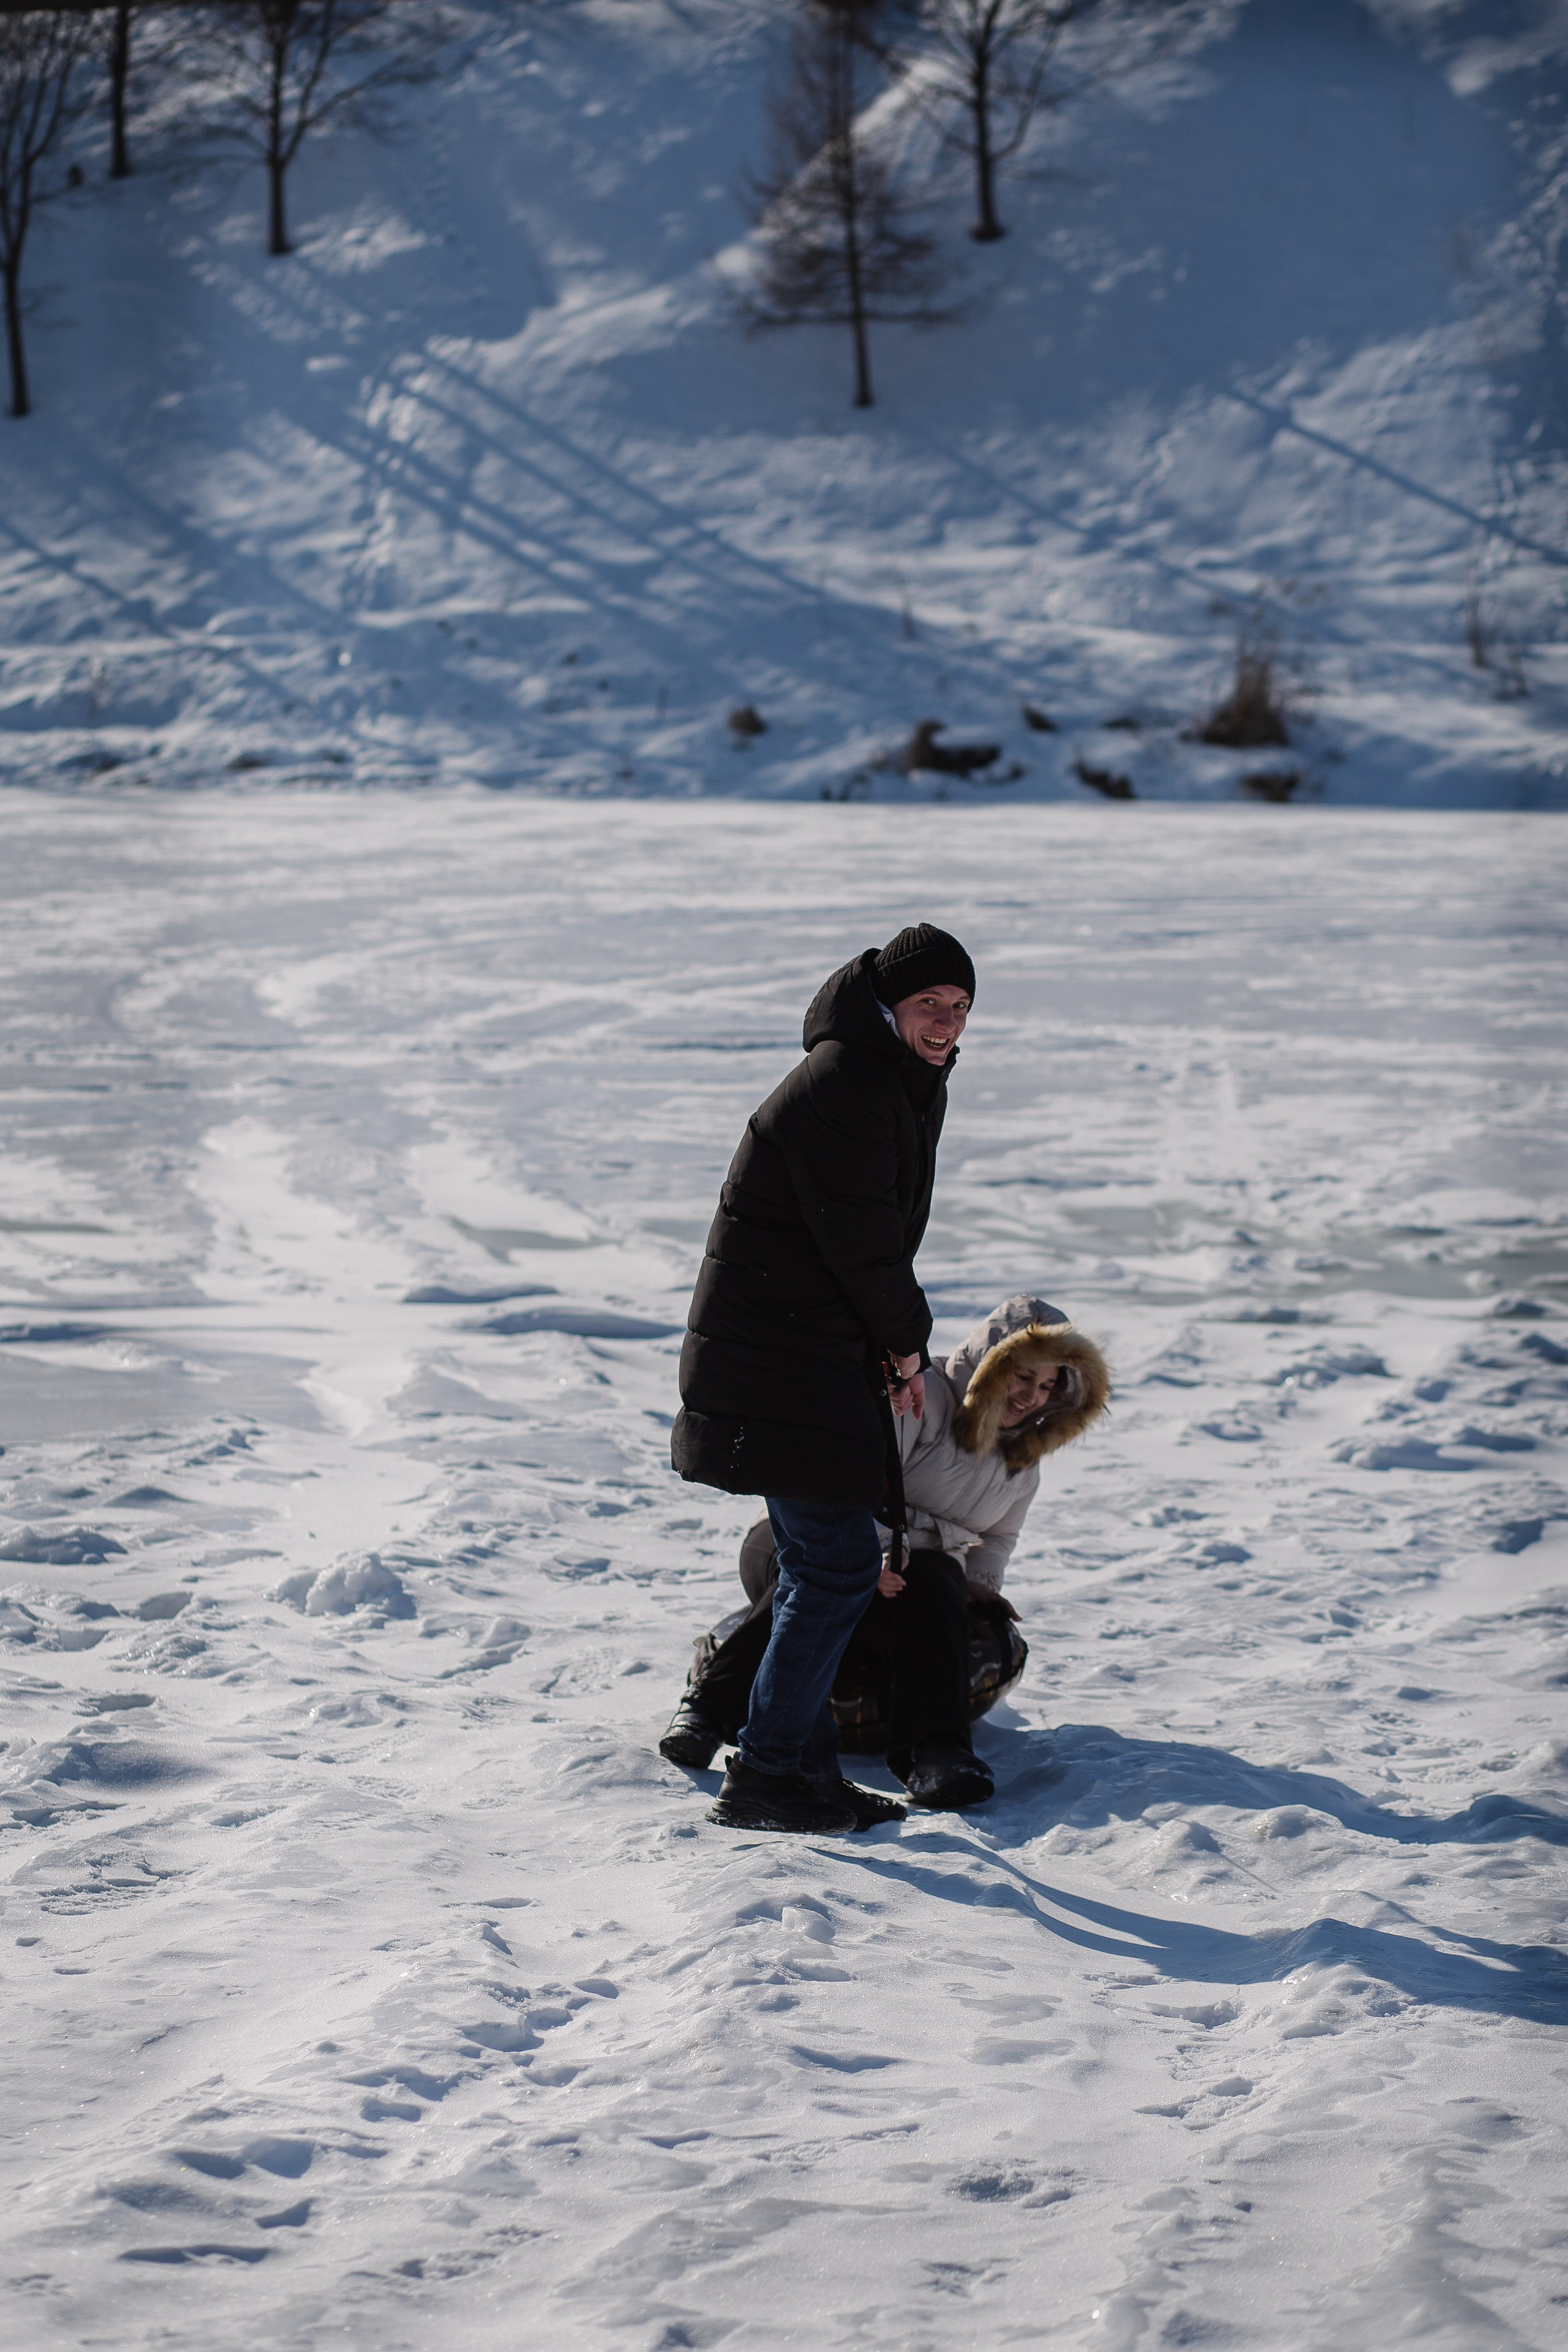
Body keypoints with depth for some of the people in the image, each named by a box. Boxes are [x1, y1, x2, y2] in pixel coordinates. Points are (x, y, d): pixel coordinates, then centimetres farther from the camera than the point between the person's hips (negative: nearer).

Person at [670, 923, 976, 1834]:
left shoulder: (904, 1087, 15)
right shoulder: (845, 1086, -19)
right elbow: (859, 1242, -20)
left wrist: (896, 1348, 8)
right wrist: (907, 1341, -5)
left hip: (818, 1356, 11)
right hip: (780, 1358, -11)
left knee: (822, 1562, 15)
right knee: (838, 1562, -9)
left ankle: (805, 1766, 22)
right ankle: (765, 1776, -4)